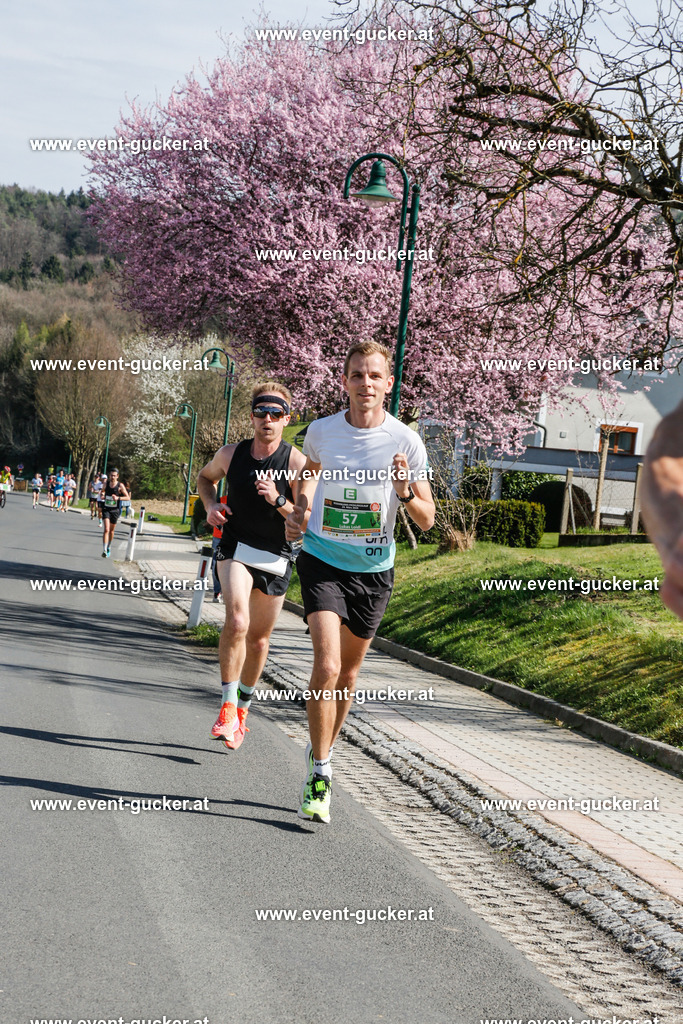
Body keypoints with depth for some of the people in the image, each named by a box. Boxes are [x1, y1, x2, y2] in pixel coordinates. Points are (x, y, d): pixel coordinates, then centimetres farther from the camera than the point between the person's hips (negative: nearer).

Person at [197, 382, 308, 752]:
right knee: (237, 623, -24)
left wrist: (279, 500, -26)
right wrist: (211, 505, 0)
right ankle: (227, 707, -14)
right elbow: (205, 477, 19)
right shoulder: (231, 454, -5)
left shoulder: (298, 464, -12)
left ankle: (242, 708, 35)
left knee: (258, 639, 12)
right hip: (236, 550, 0)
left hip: (276, 560, 1)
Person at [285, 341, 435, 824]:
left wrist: (406, 492, -27)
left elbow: (427, 520, -7)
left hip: (374, 567, 1)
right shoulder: (322, 431, -5)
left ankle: (323, 752, 39)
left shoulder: (405, 440, -9)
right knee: (326, 667, -18)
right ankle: (319, 774, -7)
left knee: (348, 671, 14)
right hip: (322, 560, -1)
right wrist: (300, 508, 3)